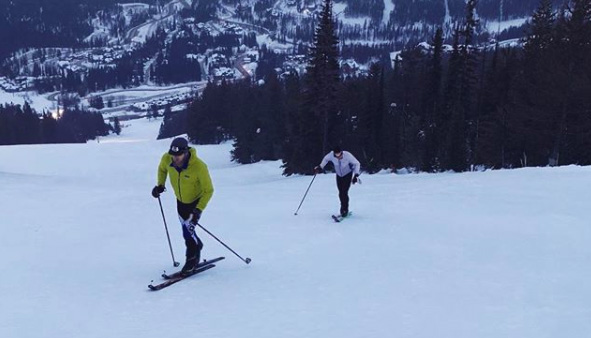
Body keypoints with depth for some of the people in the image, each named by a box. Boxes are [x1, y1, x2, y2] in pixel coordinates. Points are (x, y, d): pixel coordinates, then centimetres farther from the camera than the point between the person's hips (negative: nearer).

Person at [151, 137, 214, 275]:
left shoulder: (199, 167, -34)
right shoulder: (167, 159, -20)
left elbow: (208, 190, -23)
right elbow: (162, 169, 8)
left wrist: (198, 210, -29)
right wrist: (160, 185, -6)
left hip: (197, 201, -5)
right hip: (181, 201, 5)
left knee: (188, 229, -14)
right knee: (186, 231, 12)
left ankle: (192, 258, 9)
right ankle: (197, 246, 41)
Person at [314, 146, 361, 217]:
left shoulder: (347, 155, -31)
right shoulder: (331, 155, -23)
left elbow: (356, 163, -19)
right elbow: (326, 159, 1)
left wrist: (356, 175, -27)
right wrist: (320, 167, -5)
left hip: (347, 175, -3)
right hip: (339, 175, 3)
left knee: (344, 192, -14)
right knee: (340, 193, 2)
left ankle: (345, 210, 0)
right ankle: (343, 207, 22)